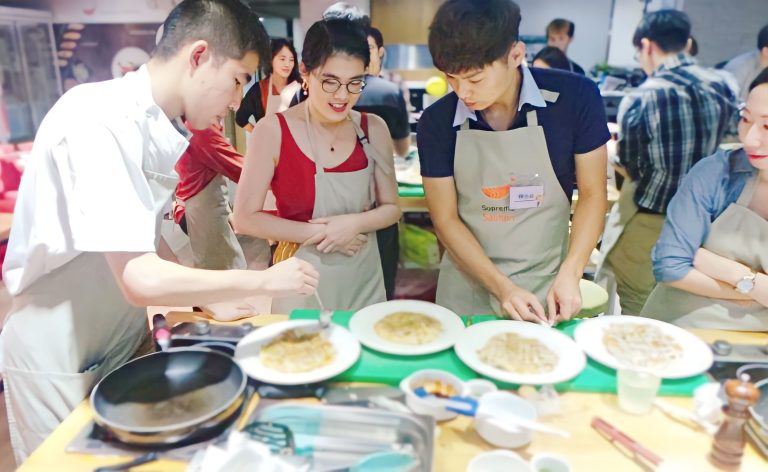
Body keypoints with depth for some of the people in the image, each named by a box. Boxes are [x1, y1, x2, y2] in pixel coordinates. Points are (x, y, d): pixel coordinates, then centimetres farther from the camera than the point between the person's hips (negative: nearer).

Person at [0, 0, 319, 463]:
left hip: (125, 337, 7)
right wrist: (264, 280, -24)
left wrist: (202, 297, 0)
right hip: (59, 358, -7)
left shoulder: (158, 126, -2)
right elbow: (140, 279, -33)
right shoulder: (99, 121, -26)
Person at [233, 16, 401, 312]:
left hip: (364, 280, 3)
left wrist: (356, 223, -17)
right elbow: (245, 219, -12)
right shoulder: (273, 131, -13)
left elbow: (391, 208, 3)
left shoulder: (374, 129, -4)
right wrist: (321, 233, -15)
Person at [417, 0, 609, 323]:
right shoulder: (436, 122, -12)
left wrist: (570, 274, -15)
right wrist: (501, 286, -15)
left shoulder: (576, 98, -14)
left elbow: (592, 194, -4)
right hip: (469, 287, 1)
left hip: (546, 287, 0)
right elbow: (445, 219, -7)